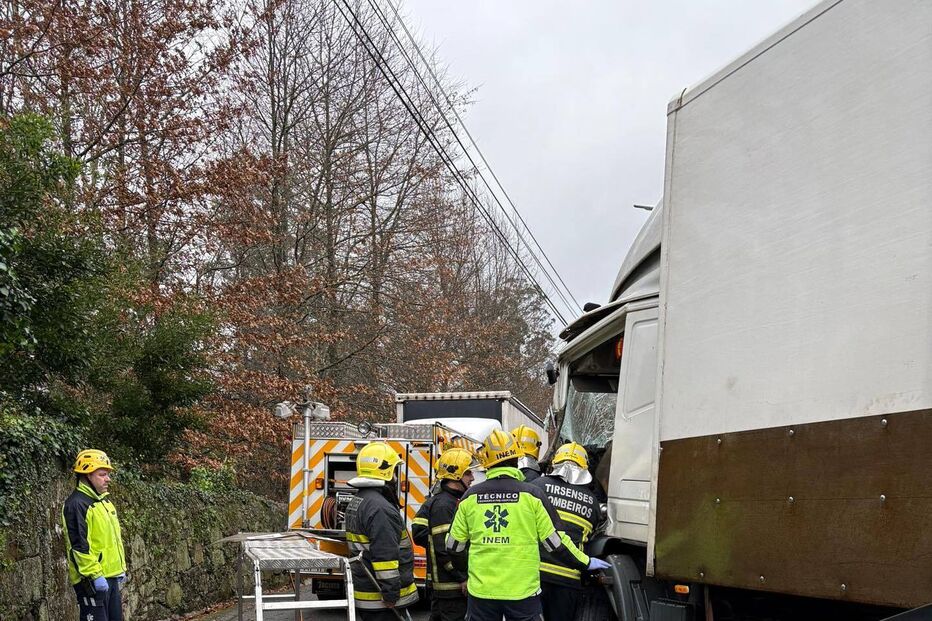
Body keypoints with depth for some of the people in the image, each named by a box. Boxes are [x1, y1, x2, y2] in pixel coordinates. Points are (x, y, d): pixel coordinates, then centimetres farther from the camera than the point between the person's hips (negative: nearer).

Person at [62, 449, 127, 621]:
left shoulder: (105, 501, 16)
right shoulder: (76, 504, -15)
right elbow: (79, 545, -21)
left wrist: (121, 568, 22)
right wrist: (95, 575, -23)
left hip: (111, 577, 10)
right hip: (92, 580, -9)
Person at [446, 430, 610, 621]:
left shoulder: (470, 497, 3)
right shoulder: (531, 495, -5)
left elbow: (454, 546, 9)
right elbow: (555, 541, -4)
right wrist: (585, 563, 11)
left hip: (481, 591, 2)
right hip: (522, 591, -2)